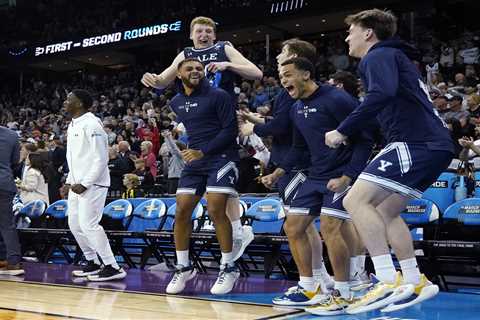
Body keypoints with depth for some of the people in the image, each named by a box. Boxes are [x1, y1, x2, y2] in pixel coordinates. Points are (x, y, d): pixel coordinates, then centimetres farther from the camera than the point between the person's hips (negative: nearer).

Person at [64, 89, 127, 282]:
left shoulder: (91, 124, -15)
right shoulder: (72, 125, 15)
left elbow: (101, 159, -18)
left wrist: (85, 184, -21)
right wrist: (69, 181, 15)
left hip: (92, 184, -10)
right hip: (77, 183, 10)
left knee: (88, 224, -13)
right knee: (75, 224, 11)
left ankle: (112, 267, -7)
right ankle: (93, 263, 24)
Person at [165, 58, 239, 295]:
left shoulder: (218, 96, -8)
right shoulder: (176, 103, 11)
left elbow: (230, 130, -13)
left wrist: (203, 151, -18)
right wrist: (190, 150, 14)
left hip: (221, 158, -6)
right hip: (194, 160, 6)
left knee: (215, 211, -16)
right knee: (181, 212, 0)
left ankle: (229, 268, -2)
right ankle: (183, 267, 15)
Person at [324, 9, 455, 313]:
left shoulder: (378, 55, -1)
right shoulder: (396, 57, 29)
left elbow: (382, 94, -22)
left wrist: (343, 131, -19)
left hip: (415, 143, -10)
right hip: (434, 145, 10)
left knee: (356, 200, -14)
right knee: (385, 211, 16)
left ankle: (388, 282, -19)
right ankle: (416, 283, 17)